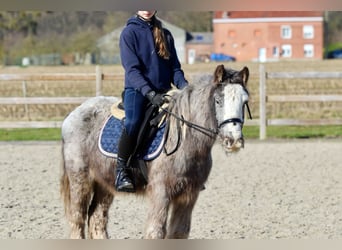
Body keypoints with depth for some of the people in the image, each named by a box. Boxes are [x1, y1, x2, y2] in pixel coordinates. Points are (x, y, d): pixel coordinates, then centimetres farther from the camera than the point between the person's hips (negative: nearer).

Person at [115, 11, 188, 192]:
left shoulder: (165, 34, 16)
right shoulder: (129, 32, 1)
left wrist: (184, 86, -6)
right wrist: (149, 93, -21)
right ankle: (121, 171, -24)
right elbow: (132, 68, -8)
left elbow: (175, 67, 15)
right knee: (133, 122, -33)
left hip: (163, 91, 5)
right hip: (137, 89, -5)